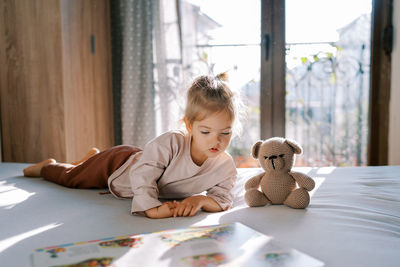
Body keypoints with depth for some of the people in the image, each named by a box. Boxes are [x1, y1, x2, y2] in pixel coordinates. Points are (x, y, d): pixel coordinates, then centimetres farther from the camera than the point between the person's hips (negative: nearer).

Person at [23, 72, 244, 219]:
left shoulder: (226, 167, -28)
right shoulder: (170, 143, -45)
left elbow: (223, 200, -24)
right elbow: (142, 174, -42)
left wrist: (200, 199, -43)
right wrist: (151, 208, -52)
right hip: (117, 165, -4)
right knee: (69, 178, 24)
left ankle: (93, 156, 65)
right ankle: (46, 166, 54)